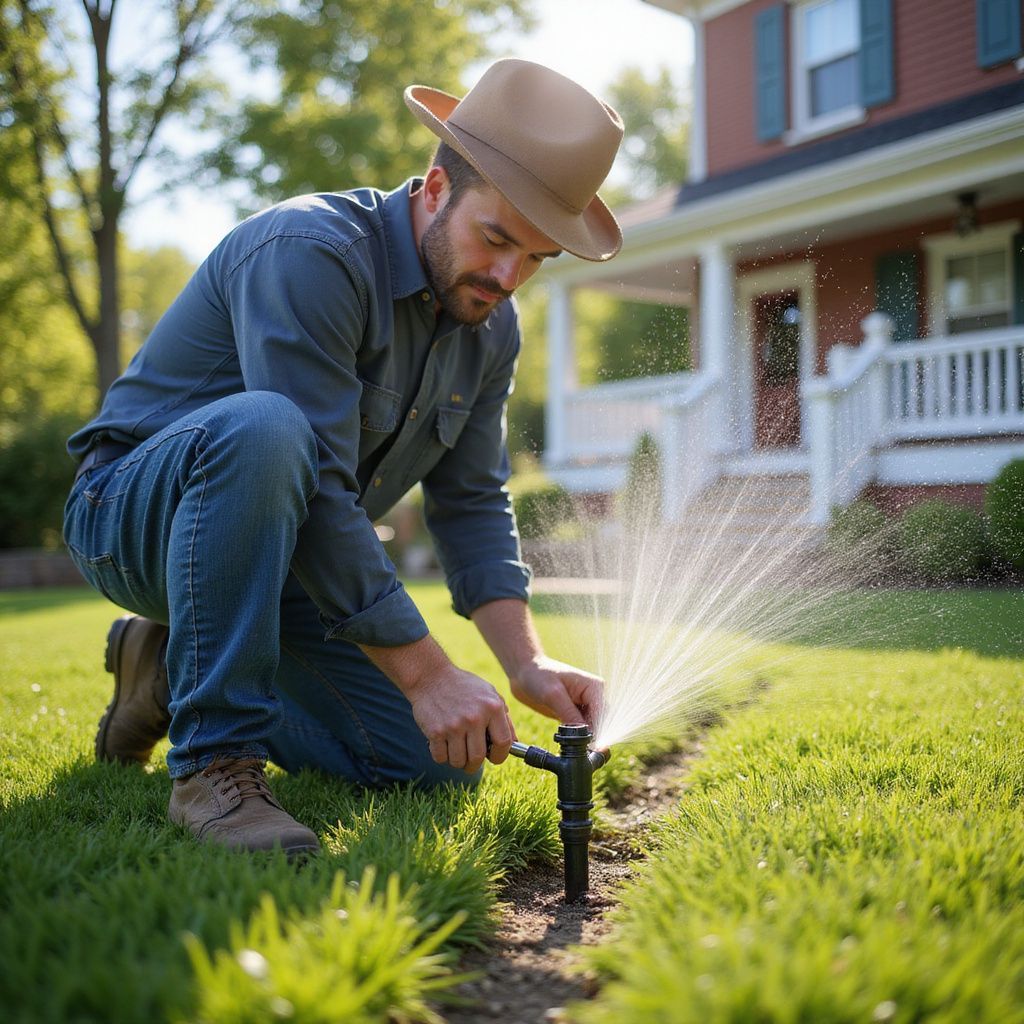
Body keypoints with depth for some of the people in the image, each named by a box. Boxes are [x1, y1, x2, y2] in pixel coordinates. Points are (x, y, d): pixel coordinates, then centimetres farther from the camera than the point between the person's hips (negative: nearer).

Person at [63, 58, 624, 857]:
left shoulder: (492, 327, 0)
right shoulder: (311, 253, -26)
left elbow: (474, 503, 0)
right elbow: (317, 488, -31)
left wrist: (527, 663, -13)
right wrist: (425, 671, -30)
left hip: (284, 565, 7)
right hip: (136, 514, -7)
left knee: (439, 764, -3)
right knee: (262, 428, -40)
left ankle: (175, 672, 12)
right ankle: (214, 760, -26)